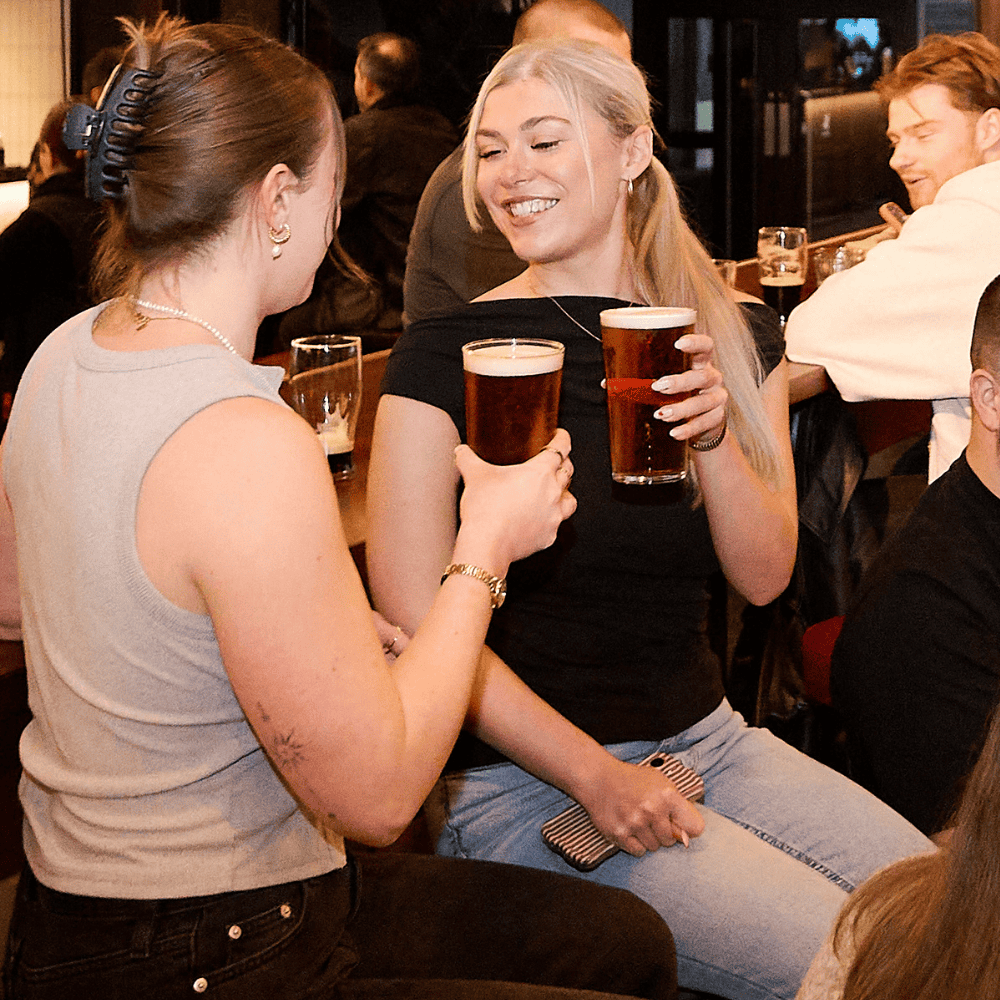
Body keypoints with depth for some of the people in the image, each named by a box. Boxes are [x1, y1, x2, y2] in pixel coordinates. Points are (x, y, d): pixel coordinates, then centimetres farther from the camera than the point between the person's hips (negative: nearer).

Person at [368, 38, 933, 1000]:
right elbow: (412, 622, -12)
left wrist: (715, 434, -16)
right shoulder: (444, 355, -9)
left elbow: (764, 576, 3)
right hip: (524, 781, -5)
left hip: (704, 734, 5)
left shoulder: (735, 335, 7)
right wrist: (595, 777, -16)